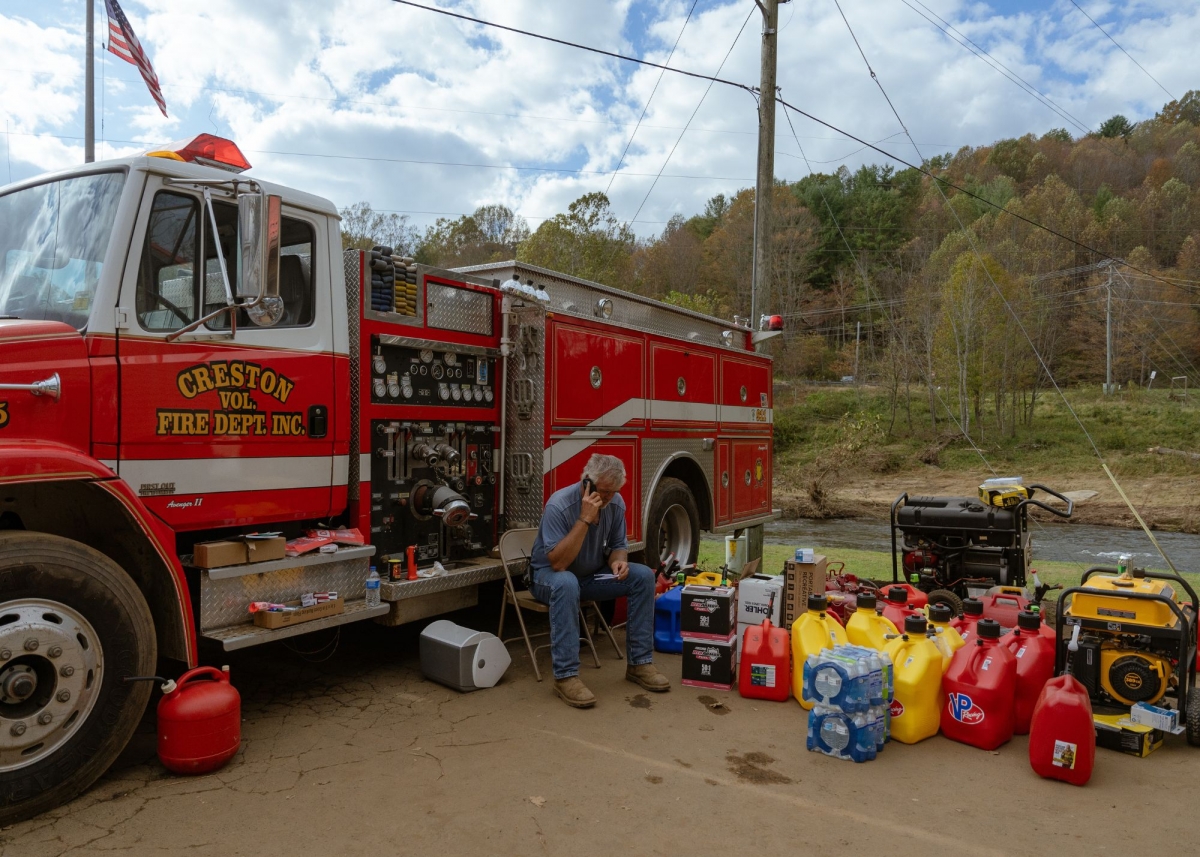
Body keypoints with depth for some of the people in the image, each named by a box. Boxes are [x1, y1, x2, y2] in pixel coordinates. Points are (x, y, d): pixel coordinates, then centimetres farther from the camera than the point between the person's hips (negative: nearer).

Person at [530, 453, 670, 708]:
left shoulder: (616, 504, -9)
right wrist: (585, 519, -38)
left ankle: (639, 663, -7)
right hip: (550, 575, -5)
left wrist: (618, 561, -20)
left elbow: (618, 545, 4)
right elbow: (558, 563, -33)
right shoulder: (560, 505, -28)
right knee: (566, 583, -40)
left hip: (592, 575, 6)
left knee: (643, 576, -14)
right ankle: (565, 675, -32)